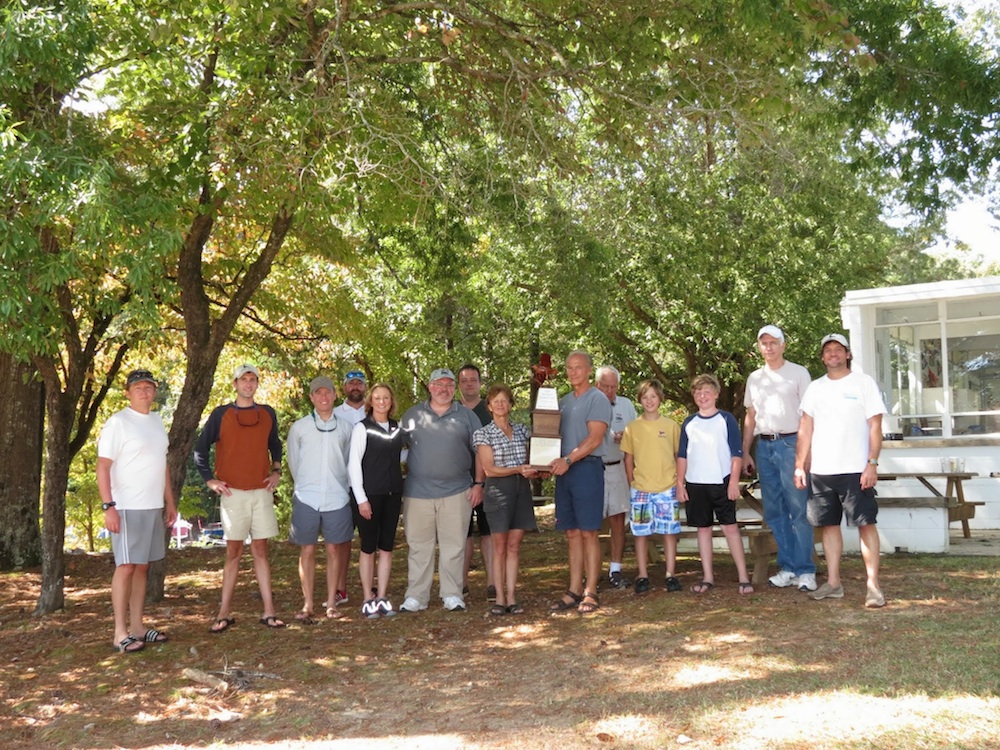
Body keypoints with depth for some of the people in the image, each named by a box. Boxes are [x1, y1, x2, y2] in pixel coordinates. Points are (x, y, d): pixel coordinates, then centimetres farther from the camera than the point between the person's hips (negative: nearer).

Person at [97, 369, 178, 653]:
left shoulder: (157, 421, 13)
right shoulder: (117, 422, -9)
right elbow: (102, 466, -14)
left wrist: (170, 502, 18)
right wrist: (108, 506, -21)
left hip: (153, 506, 7)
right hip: (127, 507, -7)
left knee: (142, 566, 9)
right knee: (126, 566, -6)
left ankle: (137, 626, 15)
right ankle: (120, 633, -1)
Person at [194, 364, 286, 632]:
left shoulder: (267, 413, 8)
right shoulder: (220, 414, 0)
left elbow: (275, 445, 20)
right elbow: (201, 449, 4)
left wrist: (276, 471, 7)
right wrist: (209, 479, -3)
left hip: (261, 491, 2)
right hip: (232, 491, -2)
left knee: (260, 550, 6)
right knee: (233, 552, 2)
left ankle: (269, 612, 6)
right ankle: (224, 614, 8)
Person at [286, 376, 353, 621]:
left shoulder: (345, 428, 5)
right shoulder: (299, 427, 2)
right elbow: (293, 462, 11)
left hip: (337, 498, 1)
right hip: (306, 498, -1)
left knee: (334, 550, 4)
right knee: (307, 551, 3)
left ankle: (331, 604, 12)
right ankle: (307, 605, 10)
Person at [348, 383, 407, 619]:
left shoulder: (397, 429, 9)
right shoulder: (362, 428, -5)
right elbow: (353, 464, -8)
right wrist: (361, 499, -13)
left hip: (392, 493, 5)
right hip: (369, 494, -5)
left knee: (387, 547, 7)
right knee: (368, 547, 1)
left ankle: (382, 598, 14)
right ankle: (368, 600, 10)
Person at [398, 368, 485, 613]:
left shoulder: (467, 416, 8)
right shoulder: (412, 415, 9)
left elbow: (479, 452, 8)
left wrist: (478, 483, 2)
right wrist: (405, 475, 4)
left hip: (456, 492, 0)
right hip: (418, 492, 0)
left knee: (454, 546, 3)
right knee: (418, 546, 4)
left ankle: (452, 595, 13)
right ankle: (415, 597, 11)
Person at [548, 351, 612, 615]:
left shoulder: (597, 399, -4)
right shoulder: (563, 401, 18)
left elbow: (595, 438, -13)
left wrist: (568, 459, -21)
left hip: (587, 467, -7)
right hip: (564, 471, 7)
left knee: (588, 532, -5)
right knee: (572, 533, 8)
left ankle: (591, 593, 0)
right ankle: (574, 591, 12)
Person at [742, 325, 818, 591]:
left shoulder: (798, 373, 1)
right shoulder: (754, 378, 15)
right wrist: (745, 452, 13)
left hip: (790, 443, -5)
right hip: (764, 446, 5)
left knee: (798, 509, -7)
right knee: (774, 511, 7)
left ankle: (805, 570, -4)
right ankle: (787, 567, 14)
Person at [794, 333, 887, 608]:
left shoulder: (863, 382, 1)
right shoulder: (815, 388, 11)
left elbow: (875, 426, -4)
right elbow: (805, 429, 10)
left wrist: (872, 464, -12)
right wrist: (800, 465, 3)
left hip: (855, 470, -4)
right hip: (821, 470, 4)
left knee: (866, 524, -5)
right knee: (829, 525, 9)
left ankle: (873, 586, -2)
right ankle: (833, 583, 16)